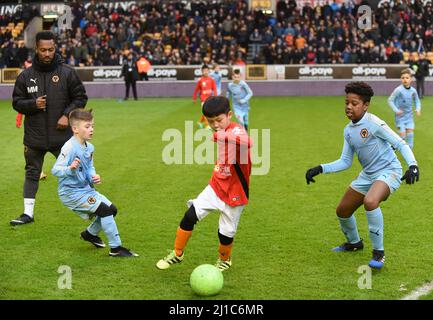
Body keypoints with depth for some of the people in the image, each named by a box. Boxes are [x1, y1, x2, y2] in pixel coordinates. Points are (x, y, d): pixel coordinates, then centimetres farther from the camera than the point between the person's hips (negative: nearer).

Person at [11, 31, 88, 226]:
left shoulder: (67, 73, -3)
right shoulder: (26, 75, 1)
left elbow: (80, 97, 3)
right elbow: (17, 102, 6)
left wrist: (67, 115, -11)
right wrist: (33, 104, -13)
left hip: (62, 135, -2)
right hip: (34, 136, 2)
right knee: (32, 173, 10)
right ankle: (28, 213, 18)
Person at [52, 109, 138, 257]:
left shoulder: (89, 147, 4)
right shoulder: (69, 148, -23)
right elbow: (55, 170, -27)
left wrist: (94, 176, -7)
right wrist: (70, 169, -46)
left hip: (86, 189, 9)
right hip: (71, 192, -9)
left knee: (112, 209, 13)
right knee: (105, 210, -18)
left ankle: (90, 233, 37)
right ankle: (116, 248, -10)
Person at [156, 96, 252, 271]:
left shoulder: (237, 131, -24)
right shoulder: (222, 132, 1)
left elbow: (246, 142, -51)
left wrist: (221, 136, -61)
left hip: (234, 193, -6)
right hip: (216, 186, 7)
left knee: (226, 232, 5)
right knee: (190, 215, -3)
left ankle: (224, 261, 36)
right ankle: (177, 254, 16)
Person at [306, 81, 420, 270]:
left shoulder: (373, 123, -18)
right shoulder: (348, 130, 6)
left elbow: (401, 144, -17)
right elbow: (345, 162, 12)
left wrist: (413, 165, -32)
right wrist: (320, 169, 3)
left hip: (388, 171, -9)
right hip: (367, 175, 9)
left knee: (370, 201, -37)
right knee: (342, 211, 14)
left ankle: (378, 252, -20)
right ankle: (354, 243, 45)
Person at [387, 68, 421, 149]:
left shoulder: (413, 91, -2)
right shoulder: (398, 90, -17)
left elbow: (417, 101, 15)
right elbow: (390, 100, -12)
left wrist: (418, 109, -2)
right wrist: (396, 110, -21)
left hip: (409, 116, 4)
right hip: (400, 117, -4)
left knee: (410, 134, -1)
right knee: (402, 135, -6)